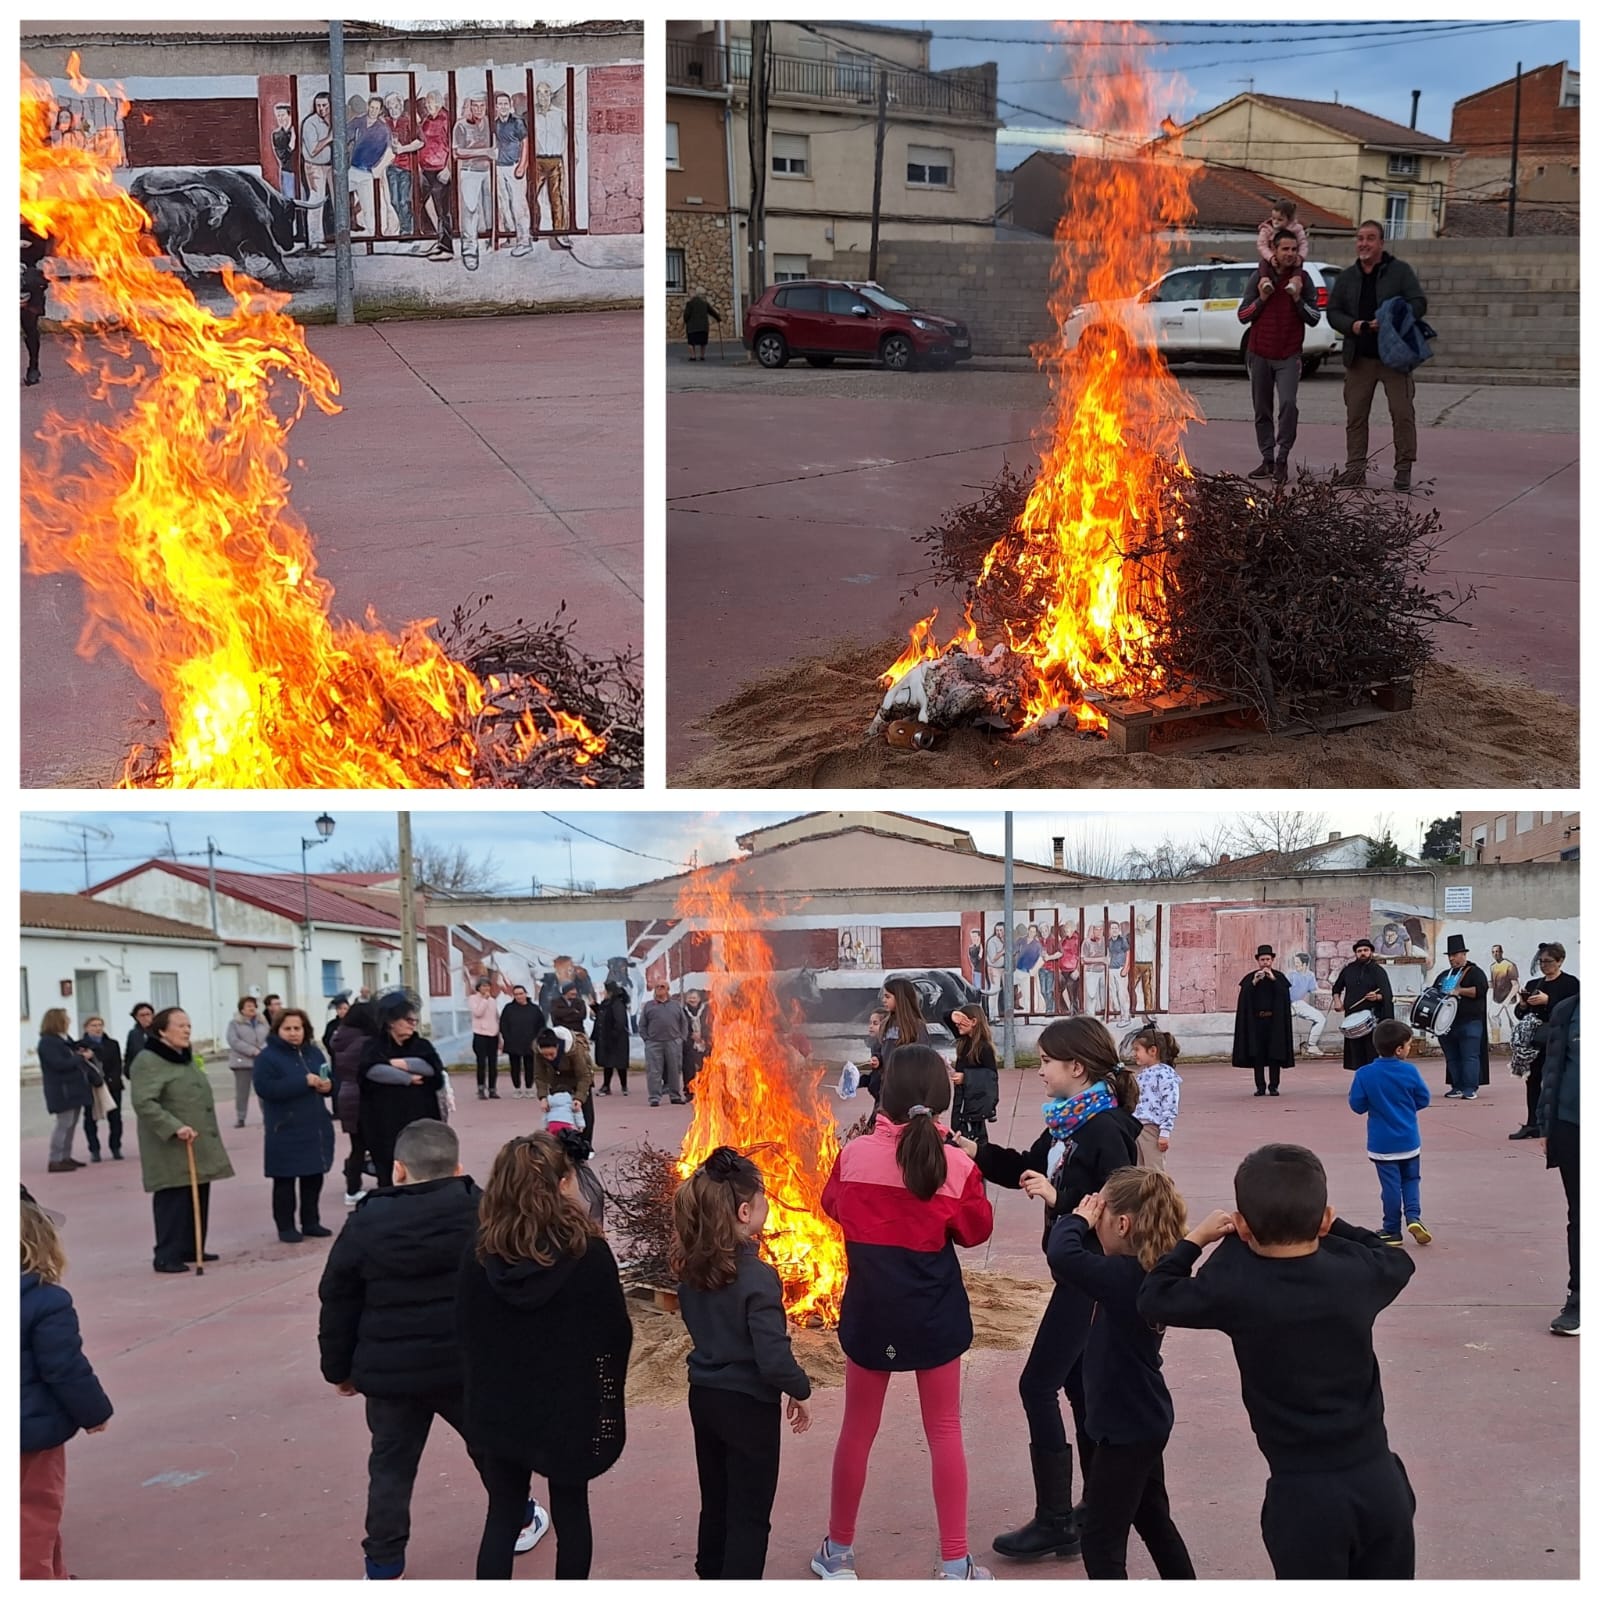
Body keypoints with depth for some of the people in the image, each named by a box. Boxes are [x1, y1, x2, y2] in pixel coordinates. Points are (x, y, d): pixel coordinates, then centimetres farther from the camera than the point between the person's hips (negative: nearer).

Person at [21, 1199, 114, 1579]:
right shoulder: (47, 1302, -22)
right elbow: (67, 1370, -20)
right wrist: (95, 1411, -6)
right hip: (35, 1427, -8)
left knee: (39, 1510, 21)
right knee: (37, 1510, 3)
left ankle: (52, 1577, 33)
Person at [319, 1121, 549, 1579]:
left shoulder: (365, 1225, -5)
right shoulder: (482, 1213, -6)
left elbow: (337, 1305, 1)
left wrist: (340, 1368, 12)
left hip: (390, 1371, 0)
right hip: (469, 1365, 1)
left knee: (391, 1466, 10)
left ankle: (384, 1567, 11)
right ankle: (519, 1521, 38)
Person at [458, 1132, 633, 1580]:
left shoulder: (481, 1256, -9)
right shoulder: (589, 1253, -16)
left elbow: (466, 1335, -2)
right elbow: (616, 1333, -9)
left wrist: (482, 1393, 11)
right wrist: (606, 1396, 7)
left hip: (500, 1408, 2)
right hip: (572, 1406, -2)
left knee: (502, 1516, 12)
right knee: (571, 1512, 13)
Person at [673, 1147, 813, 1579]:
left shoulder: (690, 1267, -4)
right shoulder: (757, 1277, -26)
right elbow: (773, 1357, -26)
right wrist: (799, 1391, -9)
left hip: (703, 1395, 7)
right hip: (748, 1405, -7)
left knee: (715, 1502, 23)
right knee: (749, 1516, 7)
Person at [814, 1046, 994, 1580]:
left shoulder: (855, 1154, -11)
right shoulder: (957, 1165, -13)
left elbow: (833, 1206, 9)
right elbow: (976, 1231, 2)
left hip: (871, 1309, 1)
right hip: (934, 1313, -1)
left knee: (857, 1431, 15)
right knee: (944, 1432, 11)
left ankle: (839, 1552, 27)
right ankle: (954, 1562, 16)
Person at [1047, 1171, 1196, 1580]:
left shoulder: (1128, 1276, -28)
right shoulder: (1145, 1271, 0)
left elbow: (1063, 1257, -41)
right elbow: (1089, 1263, 12)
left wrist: (1078, 1219, -21)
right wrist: (1070, 1213, -2)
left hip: (1127, 1427, -10)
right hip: (1143, 1420, 10)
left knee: (1101, 1542, 0)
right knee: (1154, 1521, 25)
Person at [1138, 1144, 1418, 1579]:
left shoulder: (1237, 1290, -15)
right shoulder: (1356, 1272, -4)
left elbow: (1154, 1299, 0)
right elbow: (1399, 1260, 20)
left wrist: (1194, 1239, 12)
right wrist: (1334, 1228, 23)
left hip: (1304, 1494, -3)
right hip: (1379, 1479, 3)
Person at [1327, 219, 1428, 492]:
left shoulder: (1400, 272, 2)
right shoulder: (1346, 277, 13)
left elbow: (1419, 304, -3)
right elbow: (1333, 311, 11)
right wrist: (1352, 325, -10)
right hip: (1359, 359, 3)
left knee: (1403, 413, -5)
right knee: (1355, 415, 4)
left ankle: (1404, 470, 2)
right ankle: (1355, 469, 11)